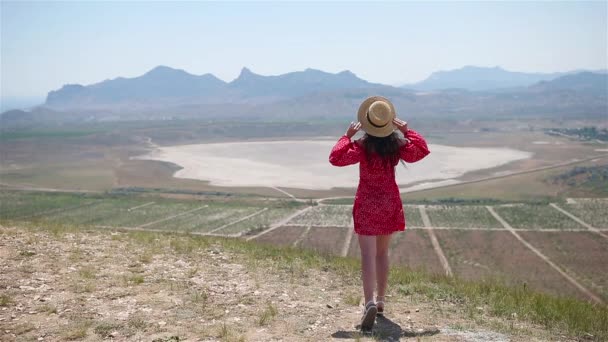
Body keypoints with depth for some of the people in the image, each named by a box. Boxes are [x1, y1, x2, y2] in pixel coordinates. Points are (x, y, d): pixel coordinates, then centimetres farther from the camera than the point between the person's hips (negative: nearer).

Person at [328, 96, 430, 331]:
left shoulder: (362, 147, -16)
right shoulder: (397, 145, -6)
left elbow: (336, 158, -16)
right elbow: (422, 150, 8)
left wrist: (347, 136, -7)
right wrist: (407, 131, 8)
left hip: (367, 204, -4)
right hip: (389, 203, 4)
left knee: (368, 255, -7)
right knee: (382, 253, 17)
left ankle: (370, 303, -23)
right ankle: (380, 301, 24)